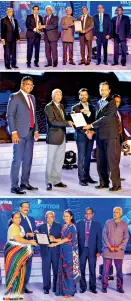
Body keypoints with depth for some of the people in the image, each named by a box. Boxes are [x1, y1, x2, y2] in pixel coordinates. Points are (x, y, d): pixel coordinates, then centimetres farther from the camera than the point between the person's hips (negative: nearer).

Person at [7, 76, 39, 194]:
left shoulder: (32, 98, 17)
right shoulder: (15, 97, -4)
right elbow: (10, 115, -9)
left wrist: (36, 130, 11)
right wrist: (14, 132, -16)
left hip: (30, 132, 7)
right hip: (20, 133, -7)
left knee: (28, 159, 10)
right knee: (17, 160, -7)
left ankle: (25, 183, 18)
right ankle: (14, 186, -3)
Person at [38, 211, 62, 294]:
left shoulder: (59, 226, 8)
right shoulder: (41, 227, 11)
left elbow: (61, 237, 0)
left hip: (55, 249, 0)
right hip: (45, 250, 1)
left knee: (56, 269, 2)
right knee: (46, 269, -2)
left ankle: (56, 287, 12)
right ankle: (46, 288, 5)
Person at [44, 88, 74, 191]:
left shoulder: (61, 106, 17)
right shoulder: (49, 107, -8)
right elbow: (53, 121, -18)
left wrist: (70, 120, -1)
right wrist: (67, 123, -22)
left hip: (62, 136, 8)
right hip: (54, 136, -8)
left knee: (60, 160, 10)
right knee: (51, 160, -1)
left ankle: (57, 181, 16)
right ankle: (49, 182, 5)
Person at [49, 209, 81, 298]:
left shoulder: (72, 226, -8)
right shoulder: (64, 227, 15)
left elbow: (68, 238, -15)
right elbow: (62, 239, 15)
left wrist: (56, 244, -18)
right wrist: (54, 239, -2)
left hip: (70, 250, -7)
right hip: (64, 250, 7)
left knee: (69, 269, -5)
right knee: (63, 269, 7)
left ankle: (70, 291, 0)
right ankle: (64, 289, 12)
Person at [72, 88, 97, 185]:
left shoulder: (91, 107, 15)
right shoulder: (75, 107, 2)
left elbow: (94, 120, 9)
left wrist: (88, 113, -10)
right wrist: (85, 131, -13)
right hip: (81, 134, -4)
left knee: (88, 156, 8)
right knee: (81, 157, -6)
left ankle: (87, 176, 15)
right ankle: (81, 178, -4)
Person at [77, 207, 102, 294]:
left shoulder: (97, 224, 4)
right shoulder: (79, 224, 4)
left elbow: (99, 238, 1)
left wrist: (99, 251, -6)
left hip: (92, 250, -1)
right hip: (81, 250, 1)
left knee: (92, 269, 3)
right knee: (81, 269, 3)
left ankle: (93, 287, 14)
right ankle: (83, 287, 13)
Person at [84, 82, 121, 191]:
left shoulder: (112, 102, -6)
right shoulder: (99, 103, 16)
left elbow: (106, 118, -15)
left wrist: (91, 125, -12)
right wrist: (92, 130, 1)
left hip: (111, 135, -7)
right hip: (100, 135, 7)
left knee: (112, 160, -6)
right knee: (101, 161, 8)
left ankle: (116, 184, -1)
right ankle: (104, 182, 16)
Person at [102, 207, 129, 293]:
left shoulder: (124, 224, 4)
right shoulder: (108, 222, 4)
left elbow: (126, 238, 3)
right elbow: (104, 235, 1)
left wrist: (119, 247, -9)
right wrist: (109, 246, -9)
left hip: (119, 250, 0)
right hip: (108, 250, 0)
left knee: (119, 270, 3)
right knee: (106, 269, 0)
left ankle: (119, 287, 13)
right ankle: (104, 286, 9)